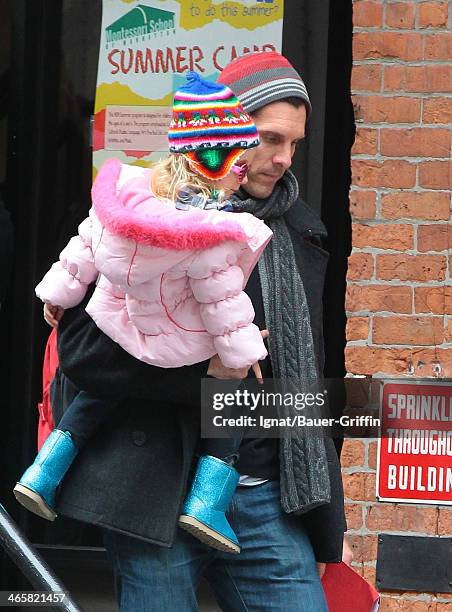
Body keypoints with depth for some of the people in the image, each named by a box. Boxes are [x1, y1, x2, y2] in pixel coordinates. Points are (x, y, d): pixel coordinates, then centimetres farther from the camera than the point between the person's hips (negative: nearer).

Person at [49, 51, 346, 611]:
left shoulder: (298, 232, 15)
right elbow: (81, 344, -10)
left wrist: (329, 523, 17)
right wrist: (201, 365, -18)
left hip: (268, 501, 5)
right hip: (158, 496, -4)